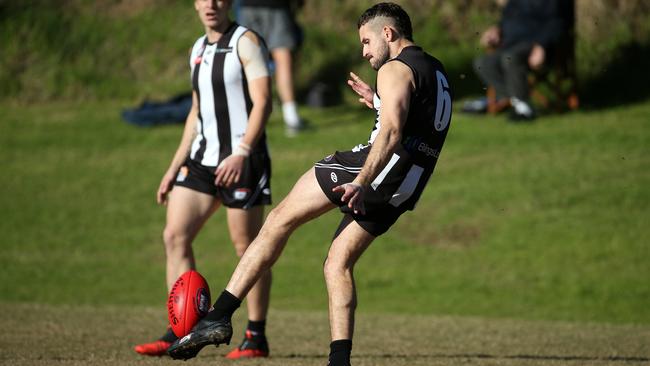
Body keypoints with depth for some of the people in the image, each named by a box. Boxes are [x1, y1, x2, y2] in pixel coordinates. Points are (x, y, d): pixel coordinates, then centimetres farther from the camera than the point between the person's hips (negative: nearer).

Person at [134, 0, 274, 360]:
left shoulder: (245, 41, -7)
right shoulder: (198, 50, 16)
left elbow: (262, 101, -15)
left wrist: (242, 153, -25)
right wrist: (175, 167, 18)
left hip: (241, 160, -8)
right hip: (201, 159, 8)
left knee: (247, 247, -3)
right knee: (175, 235, 0)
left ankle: (256, 337, 6)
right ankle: (181, 334, 2)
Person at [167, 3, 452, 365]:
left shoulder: (396, 70, -6)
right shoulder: (437, 72, 23)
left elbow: (392, 132, -22)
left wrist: (361, 183, -31)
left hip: (379, 167, -9)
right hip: (402, 190, 9)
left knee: (280, 220, -4)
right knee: (338, 264, 13)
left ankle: (219, 317, -12)